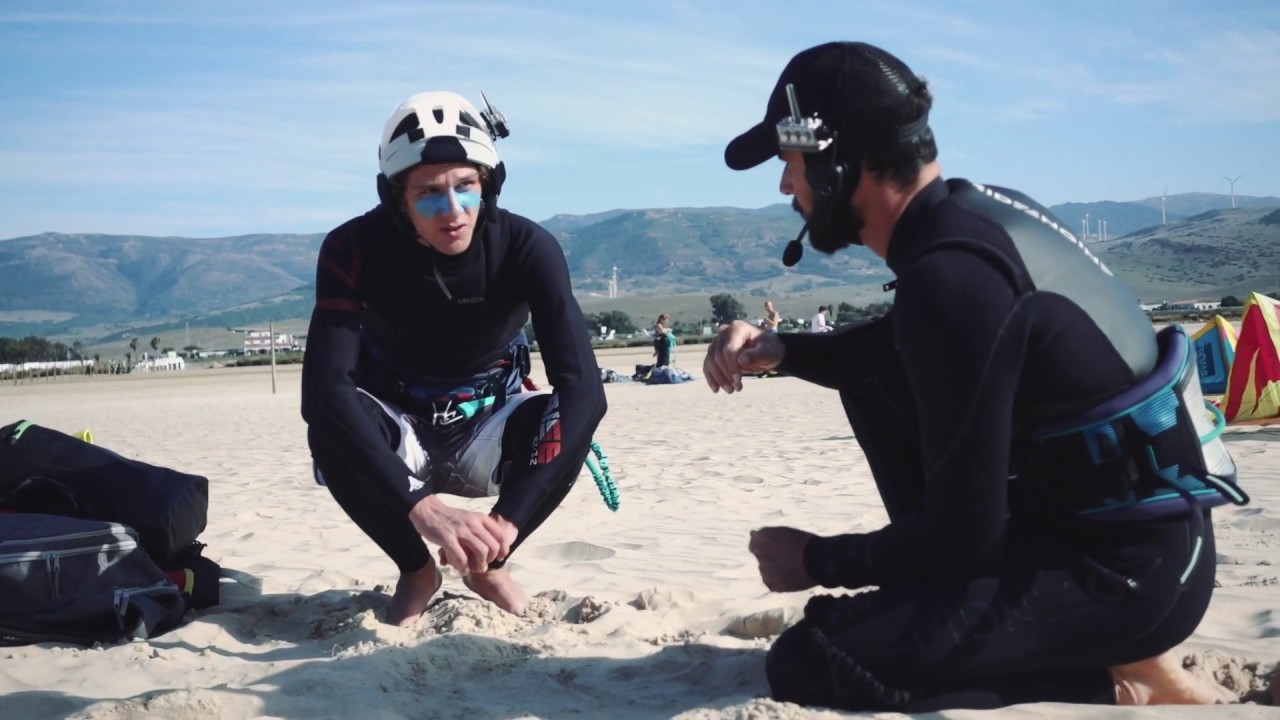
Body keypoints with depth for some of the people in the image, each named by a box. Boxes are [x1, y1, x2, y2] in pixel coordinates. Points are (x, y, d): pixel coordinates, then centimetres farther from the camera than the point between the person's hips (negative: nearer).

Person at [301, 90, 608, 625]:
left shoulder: (526, 247, -24)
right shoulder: (354, 249, -24)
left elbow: (582, 387, -34)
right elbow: (325, 387, -37)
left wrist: (511, 519, -47)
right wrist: (420, 506, -51)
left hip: (488, 434, 1)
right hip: (397, 437, 0)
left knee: (566, 417, -31)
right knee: (331, 424, -33)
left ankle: (488, 563, -3)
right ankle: (416, 570, -5)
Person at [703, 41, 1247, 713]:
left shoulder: (950, 276, -25)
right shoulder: (973, 209, 3)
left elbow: (965, 533, -21)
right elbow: (902, 351, 24)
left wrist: (819, 561, -5)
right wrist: (777, 350, 7)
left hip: (1131, 569, -9)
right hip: (1082, 517, 9)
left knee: (807, 666, -16)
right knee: (875, 377, 9)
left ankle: (1116, 687, -2)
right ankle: (957, 606, 11)